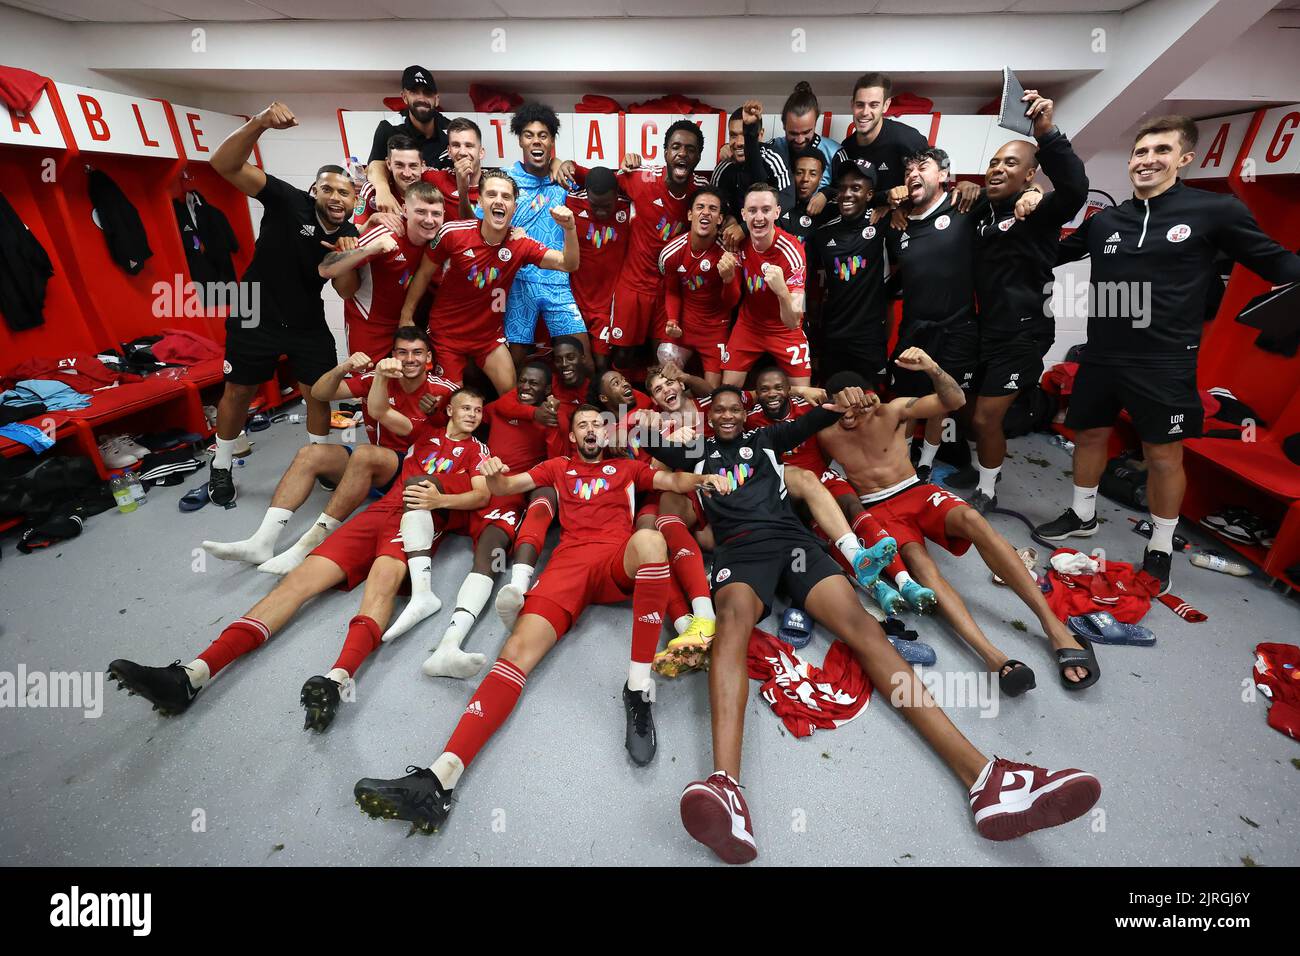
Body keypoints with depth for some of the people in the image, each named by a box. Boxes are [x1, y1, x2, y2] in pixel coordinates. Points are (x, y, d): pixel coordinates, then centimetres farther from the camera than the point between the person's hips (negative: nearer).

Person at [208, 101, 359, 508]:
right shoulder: (289, 201, -16)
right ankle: (220, 469, 27)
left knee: (320, 391, 6)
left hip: (307, 322, 3)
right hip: (255, 315, -3)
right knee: (238, 391, 8)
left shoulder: (351, 235, -3)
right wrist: (260, 122, -40)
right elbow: (225, 165, -26)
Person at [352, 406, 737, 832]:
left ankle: (638, 686, -32)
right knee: (519, 648, -22)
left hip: (619, 562, -1)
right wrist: (493, 475, -2)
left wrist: (703, 478, -3)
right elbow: (506, 486, 23)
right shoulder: (558, 467, 30)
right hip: (569, 561, 1)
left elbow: (675, 482, 21)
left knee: (649, 539, -38)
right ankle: (440, 779, -32)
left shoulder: (627, 467, 29)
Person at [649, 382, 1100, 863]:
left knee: (860, 623, -21)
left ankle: (983, 777, -33)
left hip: (792, 538, 2)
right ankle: (725, 787, -60)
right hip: (740, 549, -2)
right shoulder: (698, 452, 26)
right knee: (733, 620, -37)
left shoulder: (763, 438, 29)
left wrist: (837, 403, -3)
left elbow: (806, 425, 17)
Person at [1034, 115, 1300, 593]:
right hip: (1101, 356, 4)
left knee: (1164, 454, 3)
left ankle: (1160, 549, 20)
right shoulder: (1104, 221, 7)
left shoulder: (1215, 210, -3)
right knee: (1090, 434, 14)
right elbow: (1054, 255, 20)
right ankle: (1082, 516, 35)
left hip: (1165, 363, -4)